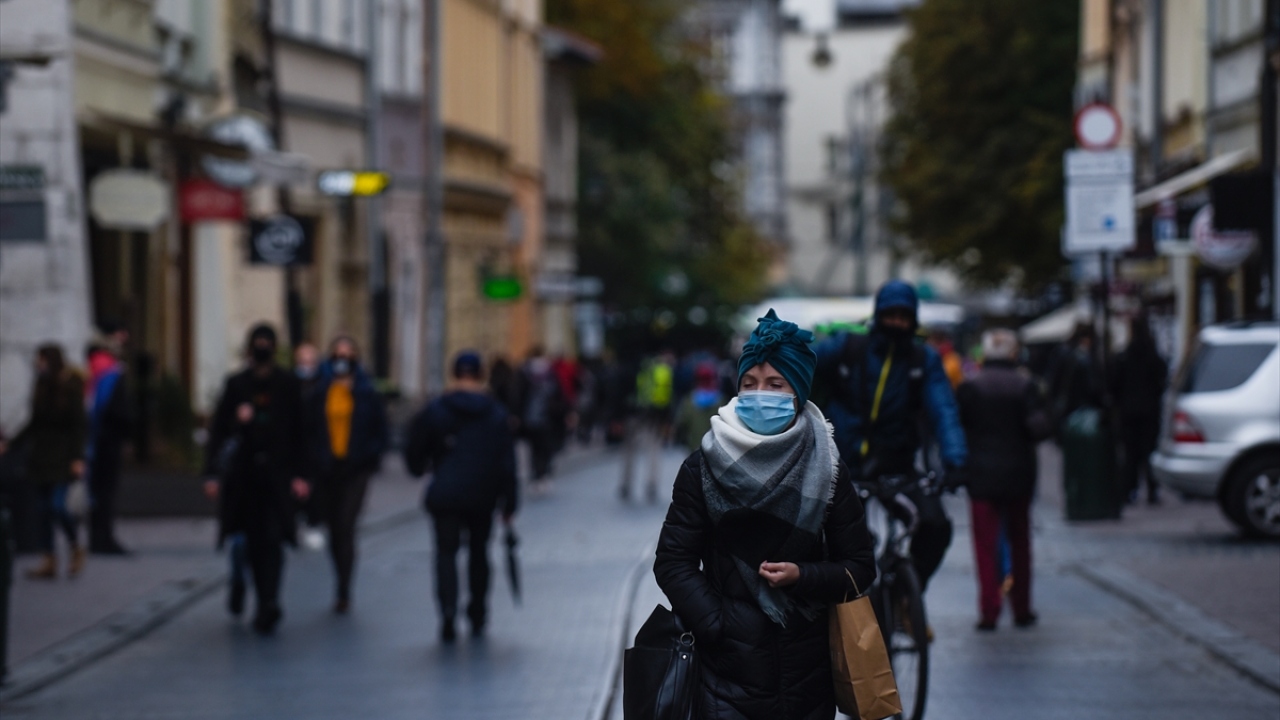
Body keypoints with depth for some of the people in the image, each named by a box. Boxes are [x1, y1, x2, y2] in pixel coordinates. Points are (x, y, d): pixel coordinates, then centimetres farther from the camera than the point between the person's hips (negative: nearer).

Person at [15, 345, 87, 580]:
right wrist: (13, 443, 13)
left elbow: (79, 425, -12)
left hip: (62, 455, -7)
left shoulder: (70, 387, -10)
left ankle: (75, 548, 11)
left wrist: (77, 457, -17)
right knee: (44, 509, 5)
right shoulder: (42, 386, 8)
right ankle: (48, 562, 9)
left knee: (57, 506, -14)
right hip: (41, 453, 7)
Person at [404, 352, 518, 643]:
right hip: (482, 498, 2)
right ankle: (477, 617, 22)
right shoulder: (496, 414, 0)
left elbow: (414, 452, 3)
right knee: (478, 552, 17)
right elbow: (507, 462, -1)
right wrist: (508, 504, 4)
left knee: (446, 552, 1)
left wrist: (420, 468, 26)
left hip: (445, 496, -2)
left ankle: (448, 613, -21)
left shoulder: (435, 411, -3)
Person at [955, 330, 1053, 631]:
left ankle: (989, 611, -7)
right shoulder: (1025, 385, -5)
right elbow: (1041, 427, -14)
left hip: (982, 478, -1)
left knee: (986, 545, 1)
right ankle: (1022, 610, 17)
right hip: (1019, 476, 1)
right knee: (1019, 543, 13)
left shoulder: (969, 388, -4)